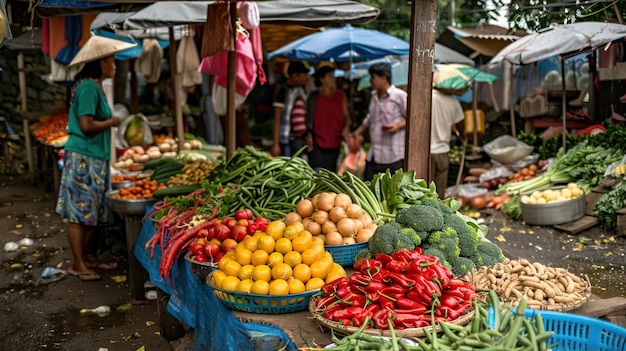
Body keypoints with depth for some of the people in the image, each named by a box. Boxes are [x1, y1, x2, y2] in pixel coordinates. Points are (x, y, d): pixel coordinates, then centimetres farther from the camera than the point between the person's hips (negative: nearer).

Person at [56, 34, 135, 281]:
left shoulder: (95, 87, 15)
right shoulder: (88, 87, -15)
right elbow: (86, 125, -21)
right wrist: (112, 122, -8)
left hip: (95, 157, 10)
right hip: (83, 158, -10)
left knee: (93, 212, 14)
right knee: (79, 212, -2)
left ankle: (86, 257, 25)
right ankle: (77, 265, 6)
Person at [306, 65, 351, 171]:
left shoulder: (340, 96, 5)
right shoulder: (314, 96, -2)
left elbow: (346, 115, 7)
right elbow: (309, 118, 3)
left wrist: (346, 127, -12)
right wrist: (308, 135, -5)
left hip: (334, 143, 3)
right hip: (317, 143, -3)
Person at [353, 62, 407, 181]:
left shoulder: (400, 96, -9)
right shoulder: (374, 96, 16)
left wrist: (398, 125, -21)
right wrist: (357, 132, 26)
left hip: (393, 156, -8)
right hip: (373, 155, 8)